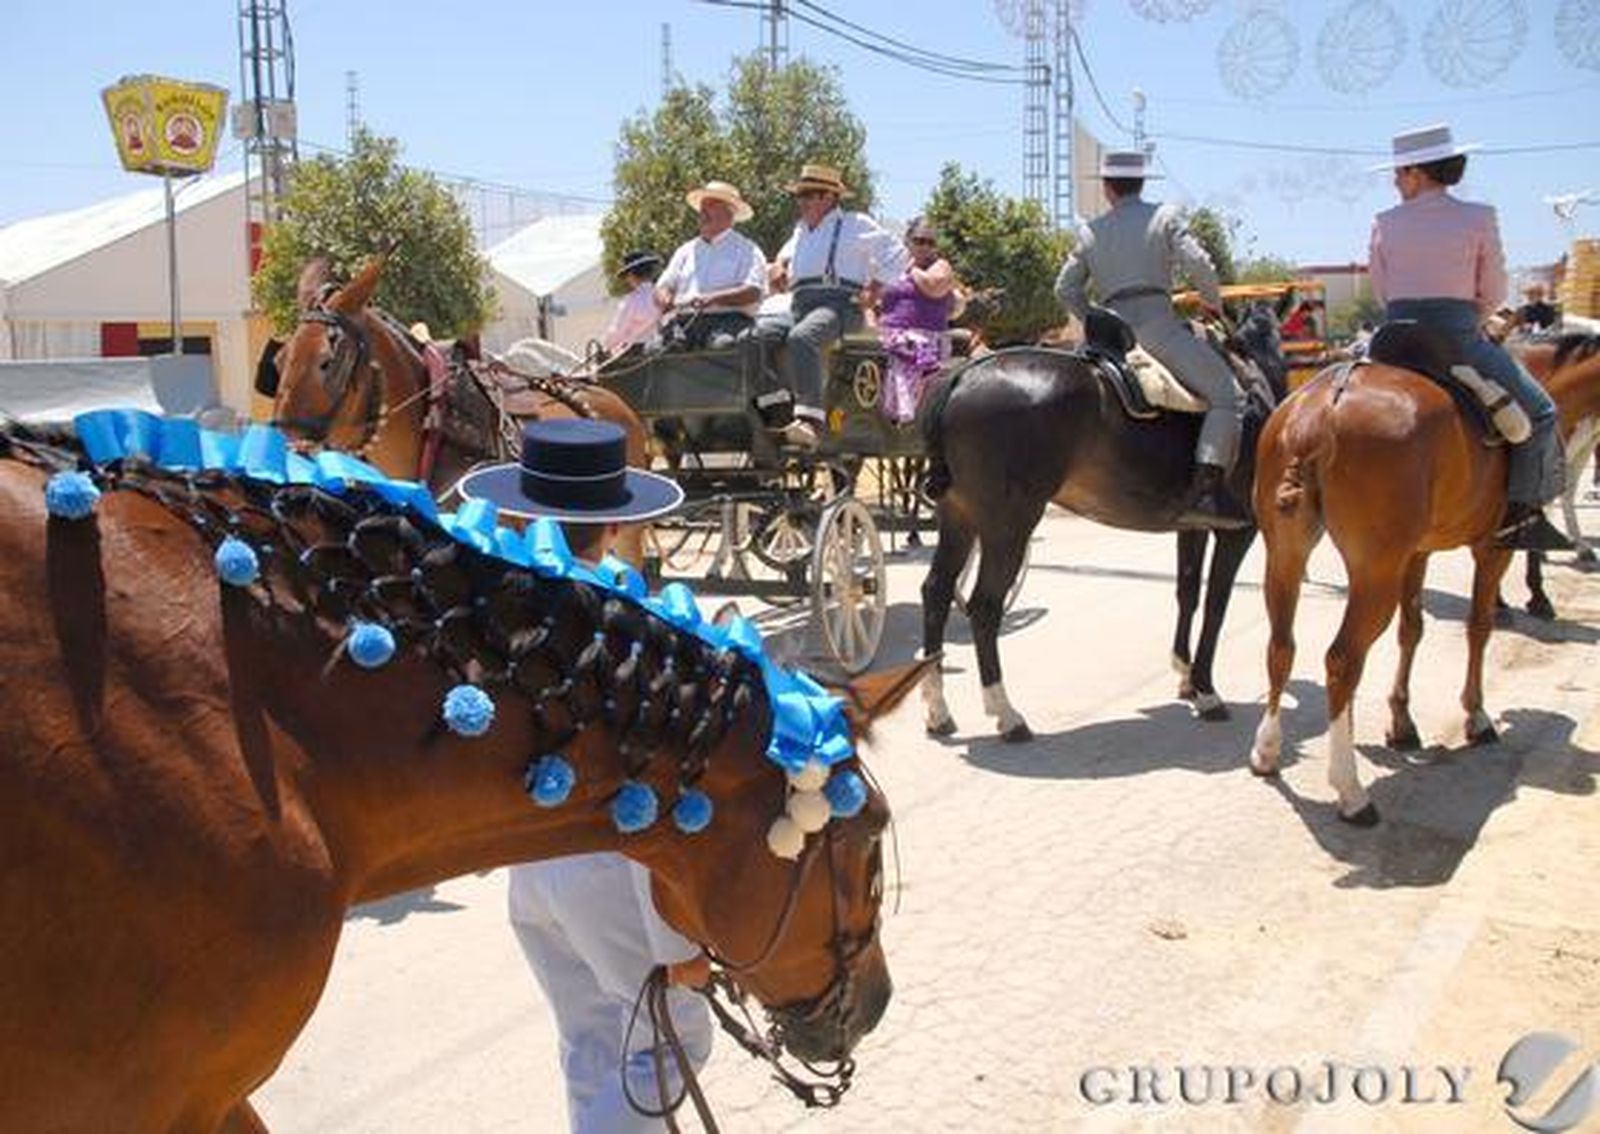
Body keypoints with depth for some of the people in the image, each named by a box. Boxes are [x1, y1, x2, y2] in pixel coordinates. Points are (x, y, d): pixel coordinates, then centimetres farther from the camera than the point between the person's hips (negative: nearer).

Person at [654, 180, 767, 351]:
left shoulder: (746, 250, 10)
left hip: (727, 319, -4)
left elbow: (753, 292, -5)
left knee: (722, 345, -37)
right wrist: (664, 299, -5)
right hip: (683, 321, 4)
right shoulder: (686, 250, 26)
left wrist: (714, 299, -20)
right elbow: (663, 287, 21)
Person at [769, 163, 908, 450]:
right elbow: (787, 251, 51)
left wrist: (873, 289, -2)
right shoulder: (801, 229, 29)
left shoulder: (855, 225, 8)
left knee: (800, 339, -38)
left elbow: (896, 253, 5)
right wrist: (781, 264, 27)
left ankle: (811, 418, -48)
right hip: (800, 304, 8)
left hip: (839, 302, -8)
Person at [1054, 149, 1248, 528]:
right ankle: (1206, 487, -25)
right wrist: (1213, 300, 13)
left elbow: (1065, 289, 18)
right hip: (1157, 324, -5)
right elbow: (1197, 264, -3)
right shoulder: (1164, 216, 7)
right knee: (1227, 395, -9)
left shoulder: (1091, 231, 19)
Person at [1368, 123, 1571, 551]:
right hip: (1459, 337, -3)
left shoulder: (1385, 223, 2)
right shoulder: (1479, 218, -2)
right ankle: (1521, 511, -2)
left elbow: (1380, 292, 9)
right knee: (1539, 412, 9)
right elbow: (1494, 294, 3)